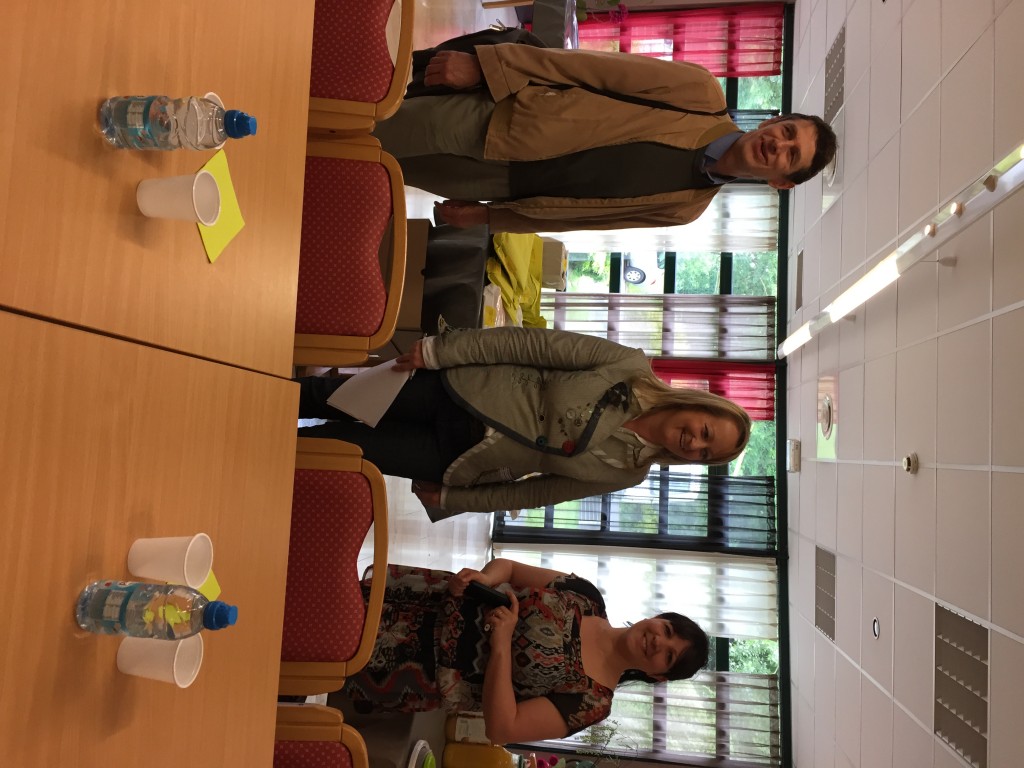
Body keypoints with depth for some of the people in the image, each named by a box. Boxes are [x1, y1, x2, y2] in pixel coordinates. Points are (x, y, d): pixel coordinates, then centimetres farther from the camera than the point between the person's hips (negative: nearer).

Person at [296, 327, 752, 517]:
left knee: (346, 444, -1)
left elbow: (533, 493, 0)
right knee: (336, 397, 3)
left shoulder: (625, 473, -5)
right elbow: (537, 344, -12)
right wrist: (438, 351, -16)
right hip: (460, 389, 0)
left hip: (458, 459, 0)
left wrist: (451, 500, -1)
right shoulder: (631, 367, -10)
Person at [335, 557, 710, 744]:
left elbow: (501, 729, -23)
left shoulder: (592, 700, -18)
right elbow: (506, 566, -2)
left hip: (434, 671, -3)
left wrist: (502, 643, -31)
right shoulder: (587, 595, -9)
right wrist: (483, 578, -25)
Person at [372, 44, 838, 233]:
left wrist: (486, 217, 0)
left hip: (505, 183, 1)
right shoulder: (702, 93, -11)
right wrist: (484, 64, -17)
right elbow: (594, 67, -12)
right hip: (489, 115, -1)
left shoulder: (685, 208, -3)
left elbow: (574, 213, 1)